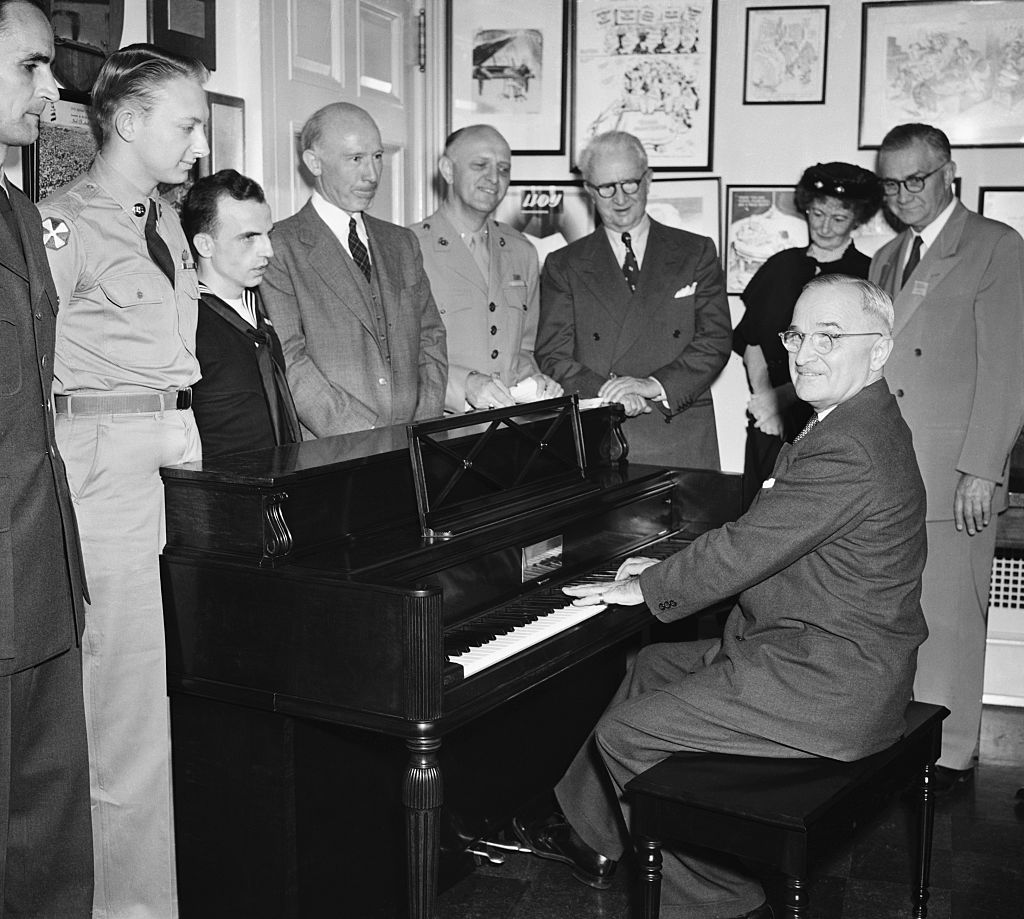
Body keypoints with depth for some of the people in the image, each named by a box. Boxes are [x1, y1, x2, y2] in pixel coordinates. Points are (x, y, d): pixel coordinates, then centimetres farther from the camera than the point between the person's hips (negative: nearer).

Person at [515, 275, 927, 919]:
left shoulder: (850, 451, -25)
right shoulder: (856, 423, 10)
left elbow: (742, 551, -23)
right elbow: (760, 543, 15)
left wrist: (644, 589, -8)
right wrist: (666, 572, 10)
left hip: (830, 687, -11)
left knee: (623, 734, -5)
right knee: (653, 666, 20)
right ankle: (592, 836, 31)